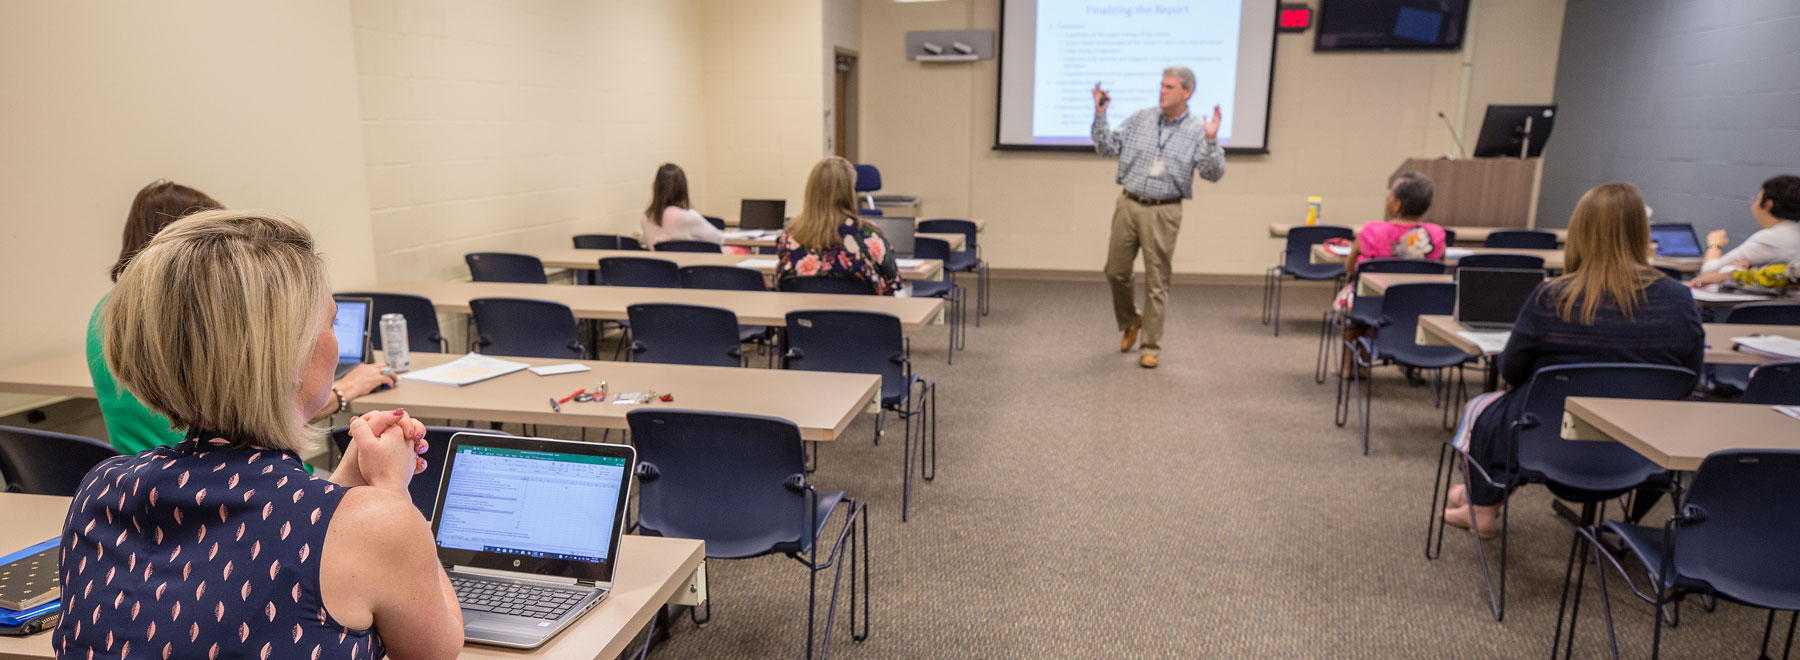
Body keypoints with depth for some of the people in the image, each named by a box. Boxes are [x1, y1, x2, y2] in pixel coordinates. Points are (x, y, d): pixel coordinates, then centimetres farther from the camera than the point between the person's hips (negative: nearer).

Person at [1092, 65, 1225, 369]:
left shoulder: (1197, 131, -2)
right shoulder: (1140, 119, 6)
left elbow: (1214, 174, -10)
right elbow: (1108, 148, 6)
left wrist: (1211, 141, -24)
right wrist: (1100, 116, -6)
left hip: (1163, 212, -3)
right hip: (1128, 205, 3)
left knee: (1156, 281, 1)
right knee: (1116, 272, 8)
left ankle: (1151, 347, 12)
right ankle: (1130, 322, 35)